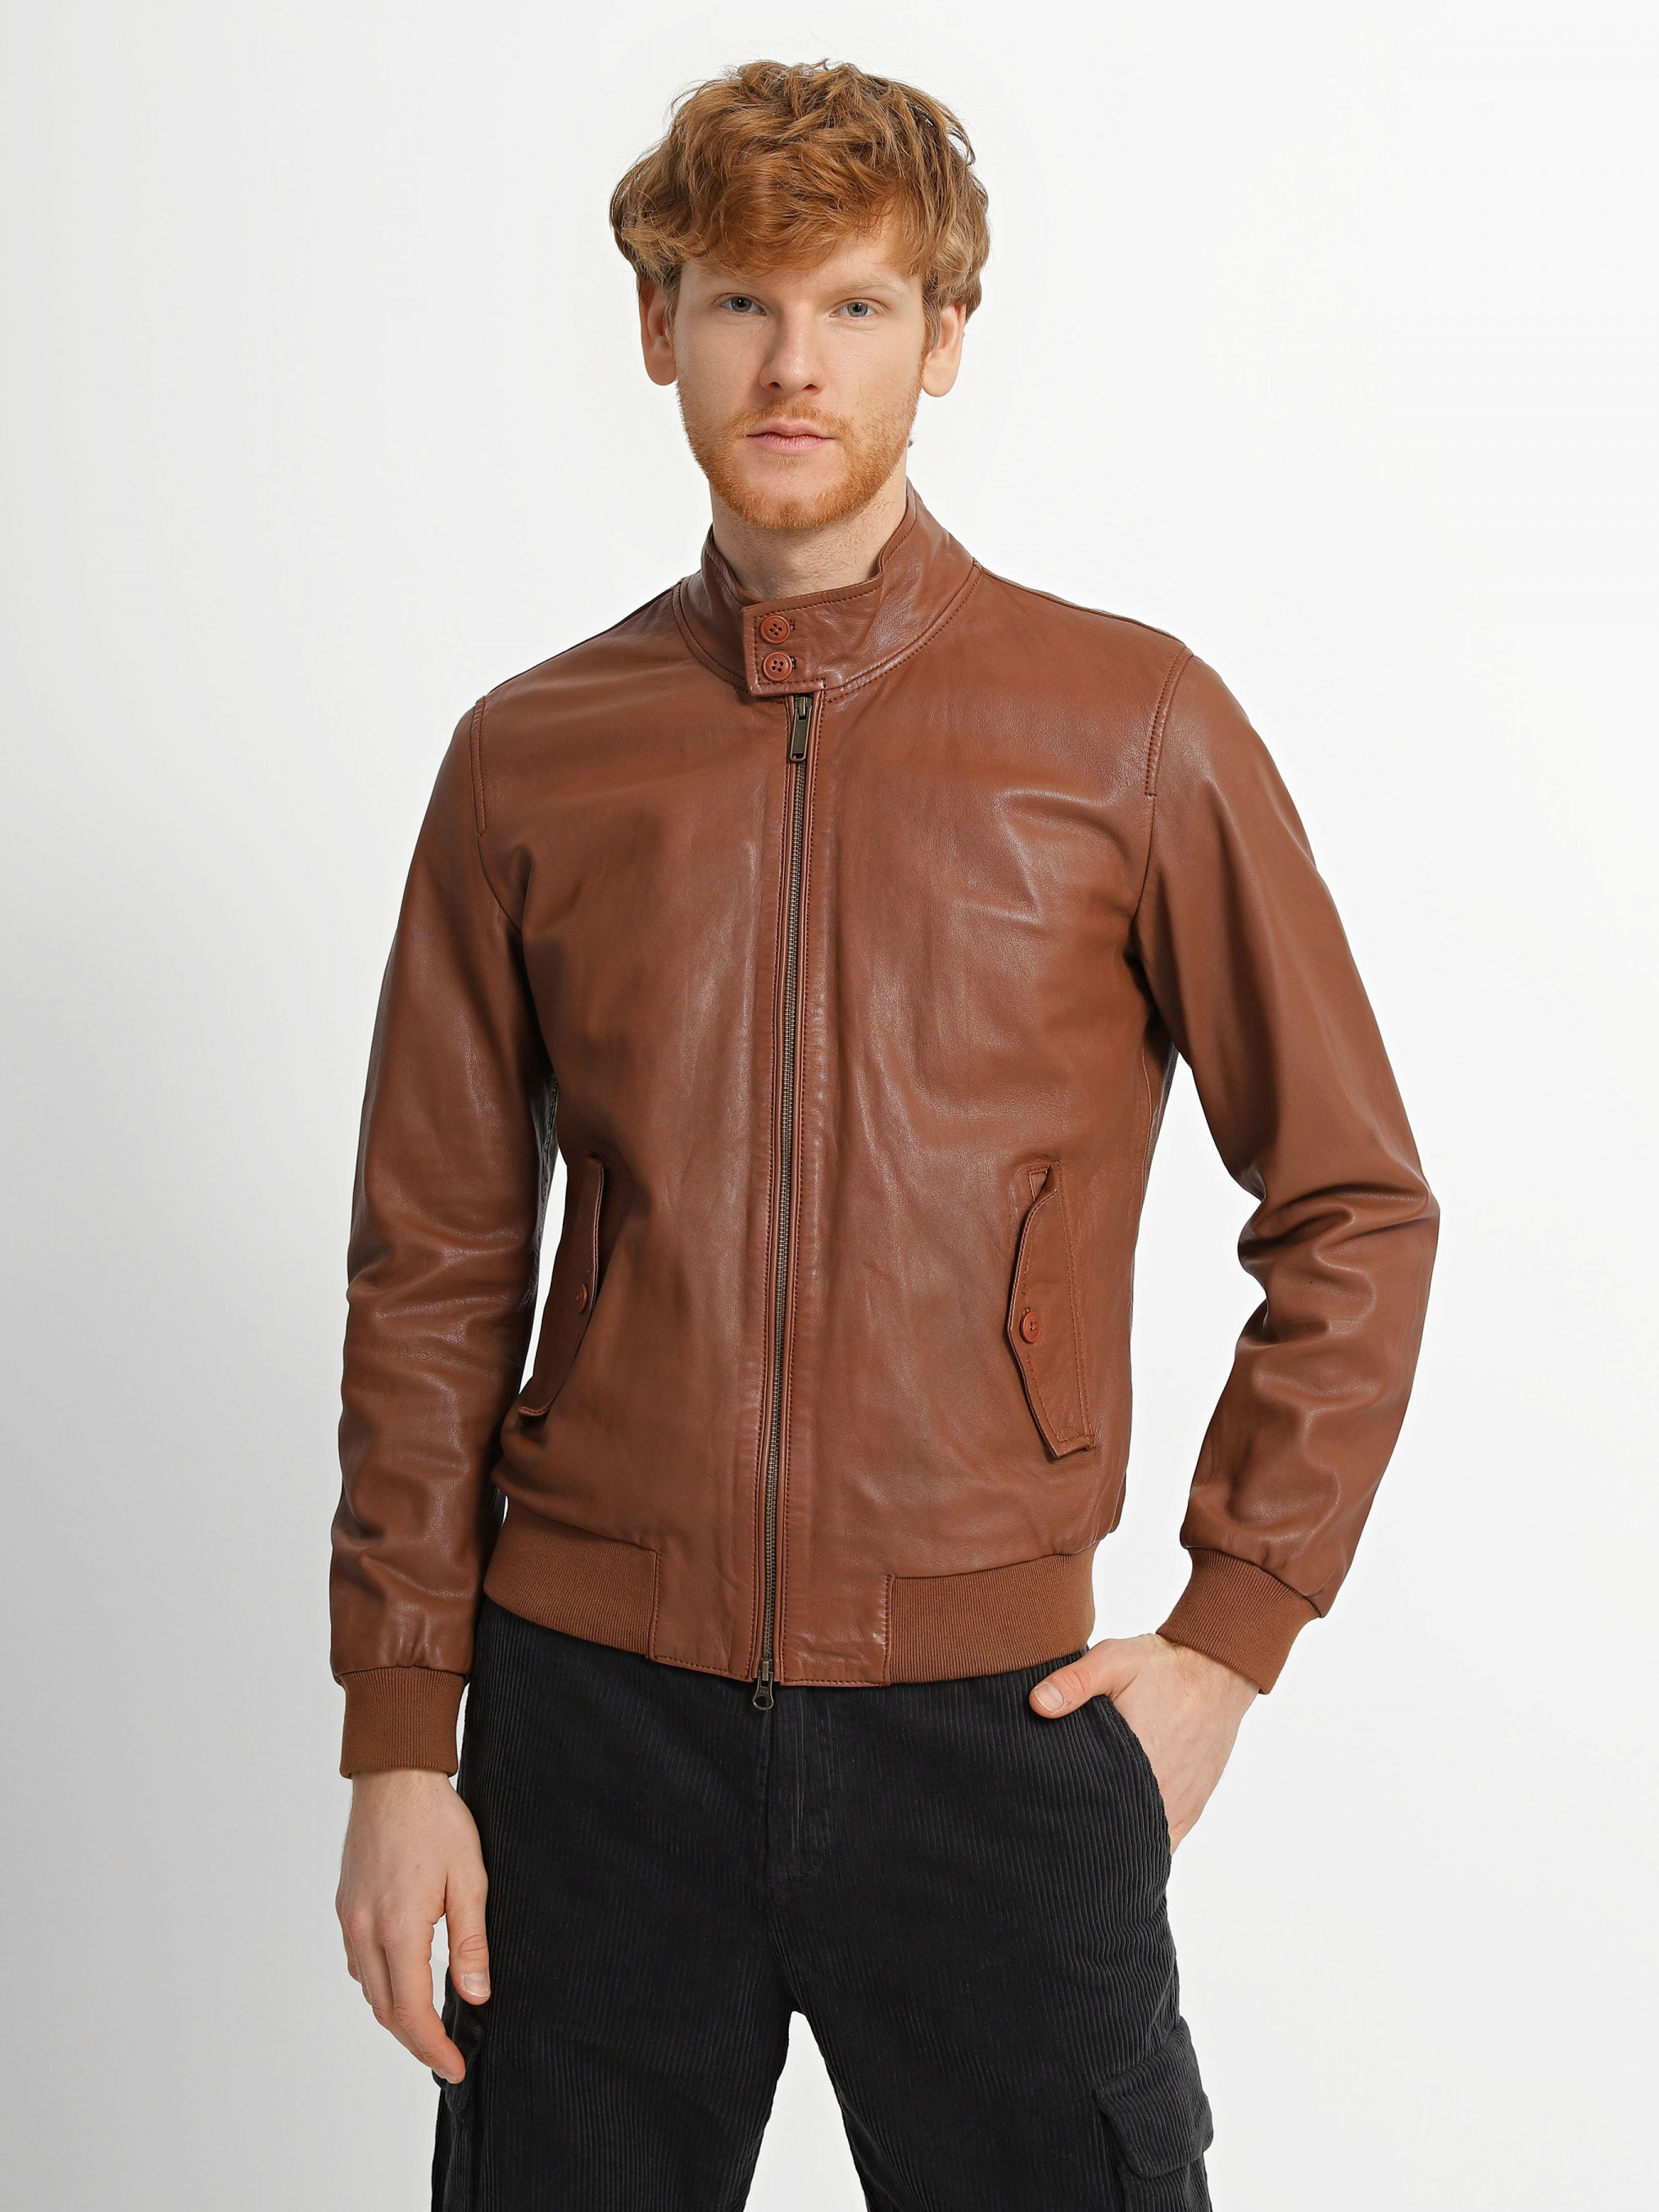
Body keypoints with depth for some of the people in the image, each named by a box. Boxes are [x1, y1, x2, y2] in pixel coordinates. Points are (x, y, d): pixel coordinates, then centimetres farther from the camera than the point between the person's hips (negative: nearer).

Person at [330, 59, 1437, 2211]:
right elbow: (433, 1280, 6)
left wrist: (1230, 1634, -2)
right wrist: (397, 1743, 3)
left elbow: (1358, 1213, 4)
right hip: (591, 1710, 2)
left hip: (988, 1714, -1)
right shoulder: (529, 762, 4)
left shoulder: (1132, 725, -1)